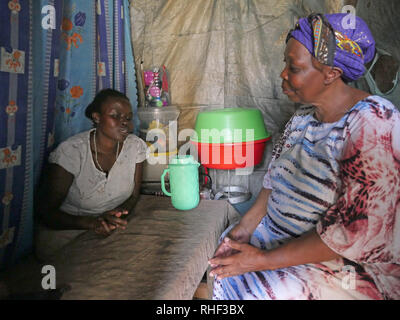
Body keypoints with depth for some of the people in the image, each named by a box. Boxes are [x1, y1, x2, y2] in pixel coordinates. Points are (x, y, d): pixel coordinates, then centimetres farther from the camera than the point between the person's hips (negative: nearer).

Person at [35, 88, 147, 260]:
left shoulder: (136, 146, -9)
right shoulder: (70, 151, -19)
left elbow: (133, 197, 2)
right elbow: (47, 212, -17)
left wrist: (116, 214, -20)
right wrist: (91, 222, -34)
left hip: (113, 232, 3)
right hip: (65, 232, -2)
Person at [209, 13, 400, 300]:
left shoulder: (373, 127, -25)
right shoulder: (307, 112, 1)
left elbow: (353, 235, -26)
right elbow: (275, 177, 7)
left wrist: (264, 260, -22)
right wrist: (245, 227, -5)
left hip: (349, 265, -7)